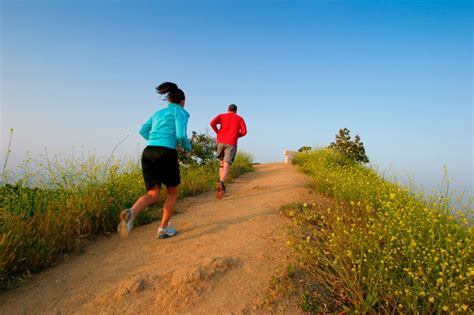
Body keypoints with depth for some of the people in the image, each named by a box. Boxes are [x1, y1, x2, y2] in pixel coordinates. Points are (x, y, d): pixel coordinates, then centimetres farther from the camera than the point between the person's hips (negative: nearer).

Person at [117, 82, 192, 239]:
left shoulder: (158, 113, 26)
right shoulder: (180, 112, 6)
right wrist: (187, 146, 13)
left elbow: (143, 131, 26)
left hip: (148, 154, 6)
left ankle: (131, 213, -26)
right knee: (172, 192, 16)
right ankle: (163, 229, 15)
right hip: (166, 155, -5)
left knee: (153, 196, 5)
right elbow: (181, 135, -8)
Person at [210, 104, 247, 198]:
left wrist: (218, 133, 11)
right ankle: (221, 182, -40)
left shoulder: (221, 116, 15)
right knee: (227, 165, -13)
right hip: (231, 143, -2)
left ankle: (221, 184, 10)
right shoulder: (240, 118, 14)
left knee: (222, 163, 20)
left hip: (221, 142, 2)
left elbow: (212, 123, -4)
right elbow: (244, 132, 2)